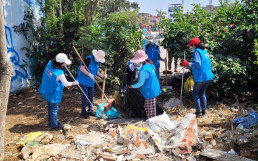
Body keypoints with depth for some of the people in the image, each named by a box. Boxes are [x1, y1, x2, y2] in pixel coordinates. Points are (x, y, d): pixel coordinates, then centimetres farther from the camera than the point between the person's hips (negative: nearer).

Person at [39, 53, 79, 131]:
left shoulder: (50, 63, -11)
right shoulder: (60, 73, -29)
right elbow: (66, 84, -15)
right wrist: (74, 83, -1)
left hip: (48, 91, 8)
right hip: (54, 93, -8)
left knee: (50, 107, 22)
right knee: (54, 109, 7)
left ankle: (51, 123, 38)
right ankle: (54, 126, 21)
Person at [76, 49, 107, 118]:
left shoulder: (97, 61, 6)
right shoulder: (89, 59, -19)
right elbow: (81, 68, -25)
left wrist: (102, 75, -2)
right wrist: (89, 74, -36)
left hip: (91, 82, 7)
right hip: (83, 81, -7)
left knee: (91, 96, 11)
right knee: (85, 96, -5)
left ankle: (90, 110, 26)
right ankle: (83, 112, 8)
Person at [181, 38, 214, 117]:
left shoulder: (197, 52, -12)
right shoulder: (205, 51, 15)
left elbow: (197, 64, -22)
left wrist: (188, 64, -13)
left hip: (200, 77, -8)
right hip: (208, 77, 8)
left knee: (195, 93, 6)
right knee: (202, 93, 19)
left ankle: (198, 112, 3)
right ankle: (204, 111, 20)